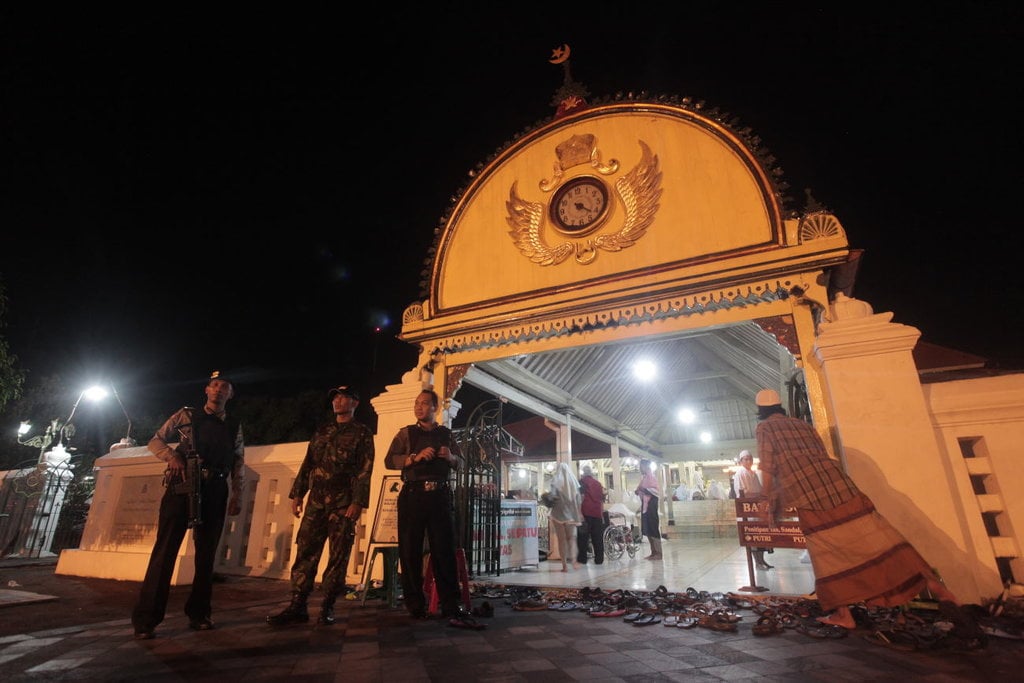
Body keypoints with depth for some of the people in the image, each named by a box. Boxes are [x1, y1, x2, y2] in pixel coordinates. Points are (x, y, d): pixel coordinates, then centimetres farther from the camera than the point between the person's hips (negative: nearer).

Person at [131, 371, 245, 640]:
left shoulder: (234, 426, 13)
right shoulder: (187, 415, 8)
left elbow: (239, 462, 13)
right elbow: (155, 441, 8)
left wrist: (237, 494, 4)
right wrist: (171, 455, -13)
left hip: (215, 494, 3)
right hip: (181, 487, -2)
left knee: (206, 553, 6)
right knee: (165, 549, -5)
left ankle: (198, 614, 16)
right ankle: (146, 619, 3)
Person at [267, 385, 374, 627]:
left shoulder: (362, 433, 1)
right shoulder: (322, 430, 18)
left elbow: (365, 470, -8)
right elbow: (307, 464, 17)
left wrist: (358, 502, -17)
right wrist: (297, 494, 9)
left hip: (343, 503, -4)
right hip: (316, 500, 5)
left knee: (338, 556, 1)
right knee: (305, 552, 2)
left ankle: (327, 607, 10)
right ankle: (297, 606, 9)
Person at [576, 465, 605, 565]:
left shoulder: (581, 482, 0)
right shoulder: (598, 483, 14)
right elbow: (602, 499, 17)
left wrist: (579, 513, -11)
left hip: (585, 512, -4)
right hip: (597, 513, 4)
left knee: (583, 537, -1)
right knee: (598, 538, 8)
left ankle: (582, 558, -3)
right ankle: (599, 559, 8)